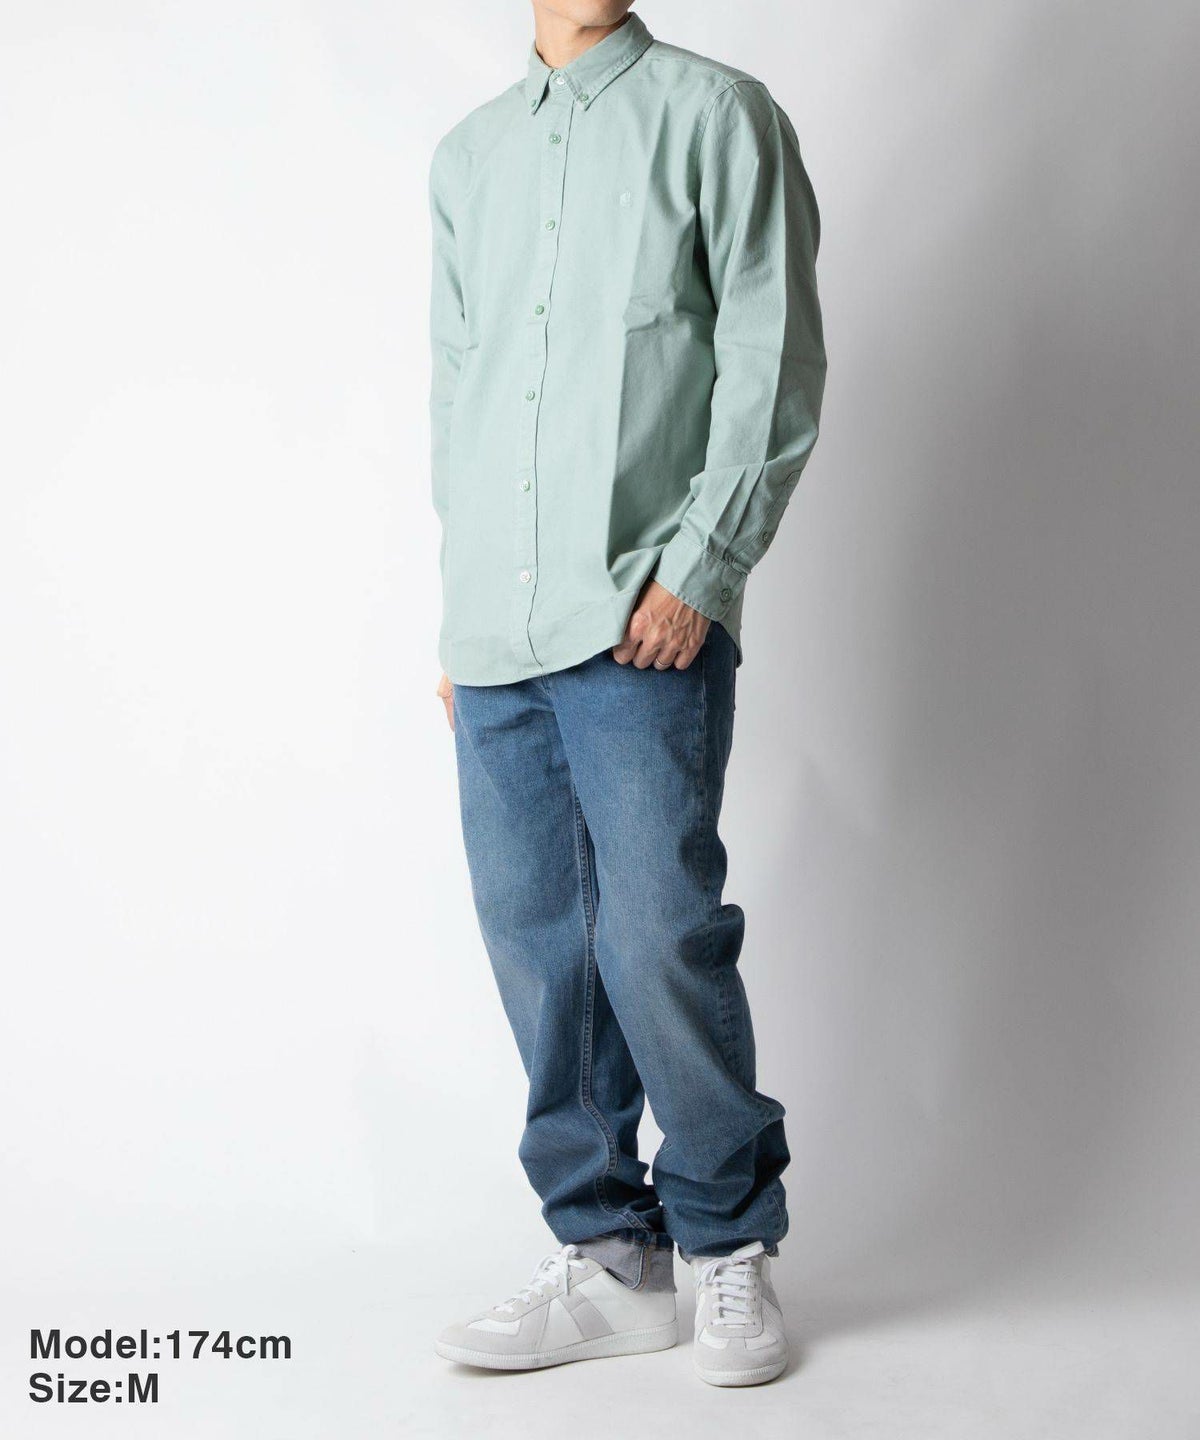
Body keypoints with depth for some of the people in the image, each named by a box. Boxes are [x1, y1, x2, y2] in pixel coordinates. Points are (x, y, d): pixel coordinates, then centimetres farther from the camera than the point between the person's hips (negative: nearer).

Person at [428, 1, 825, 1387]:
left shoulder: (716, 115, 5)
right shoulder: (467, 155, 20)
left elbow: (776, 361, -2)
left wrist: (698, 570, -11)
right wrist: (457, 605, 15)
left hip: (644, 624, -5)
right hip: (495, 641, 5)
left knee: (659, 937, -7)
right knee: (538, 946, 5)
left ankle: (731, 1245, 13)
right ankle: (608, 1256, 17)